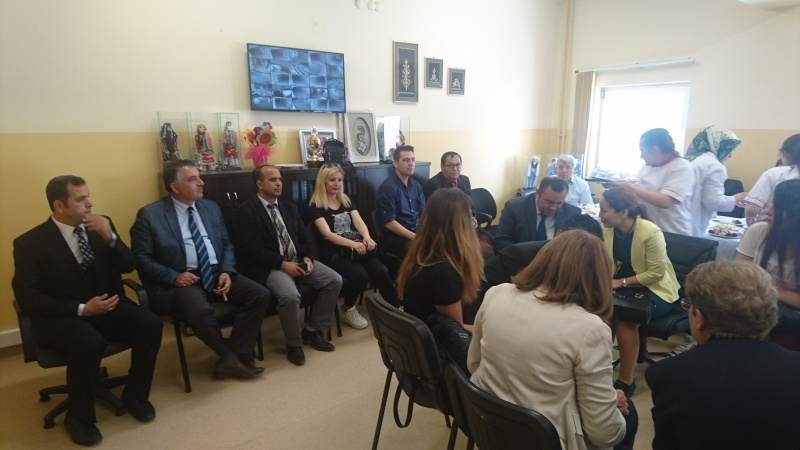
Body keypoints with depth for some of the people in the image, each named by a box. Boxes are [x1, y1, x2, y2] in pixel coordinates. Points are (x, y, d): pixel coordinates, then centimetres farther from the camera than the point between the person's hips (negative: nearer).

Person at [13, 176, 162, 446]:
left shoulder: (101, 225, 4)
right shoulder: (30, 243, -7)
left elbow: (127, 266, 2)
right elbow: (27, 299, -9)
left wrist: (110, 237, -16)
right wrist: (81, 309, -20)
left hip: (106, 305, 4)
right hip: (61, 316, -4)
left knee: (150, 325, -22)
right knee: (89, 343, -35)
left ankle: (135, 395, 3)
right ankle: (79, 416, -7)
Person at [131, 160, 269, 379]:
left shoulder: (211, 207, 13)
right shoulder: (150, 214, -1)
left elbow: (226, 244, 16)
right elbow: (141, 258, -3)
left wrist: (226, 271, -3)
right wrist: (174, 277, -16)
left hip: (217, 274, 5)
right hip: (182, 279, -5)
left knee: (260, 295, -16)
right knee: (201, 311, -36)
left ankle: (234, 357, -9)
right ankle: (233, 358, -10)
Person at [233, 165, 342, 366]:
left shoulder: (288, 207, 16)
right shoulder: (246, 211, -5)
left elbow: (303, 237, 16)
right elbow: (250, 249, -15)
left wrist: (307, 257, -4)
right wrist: (282, 264, -20)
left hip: (298, 260, 7)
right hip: (270, 267, -7)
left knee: (334, 280, -9)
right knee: (290, 295, -34)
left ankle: (312, 330, 7)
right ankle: (294, 343, -6)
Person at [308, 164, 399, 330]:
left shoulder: (347, 201, 18)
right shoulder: (316, 206, 1)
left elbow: (359, 222, 3)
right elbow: (327, 234, -12)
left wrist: (366, 237, -20)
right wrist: (353, 244, -27)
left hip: (357, 250, 5)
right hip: (334, 254, -4)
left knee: (381, 272, -22)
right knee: (360, 275, -29)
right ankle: (347, 309, -1)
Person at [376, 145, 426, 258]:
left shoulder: (416, 185, 12)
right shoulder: (387, 187, -9)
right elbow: (389, 222, -14)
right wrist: (416, 237, -17)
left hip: (417, 232, 7)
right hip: (396, 238, -7)